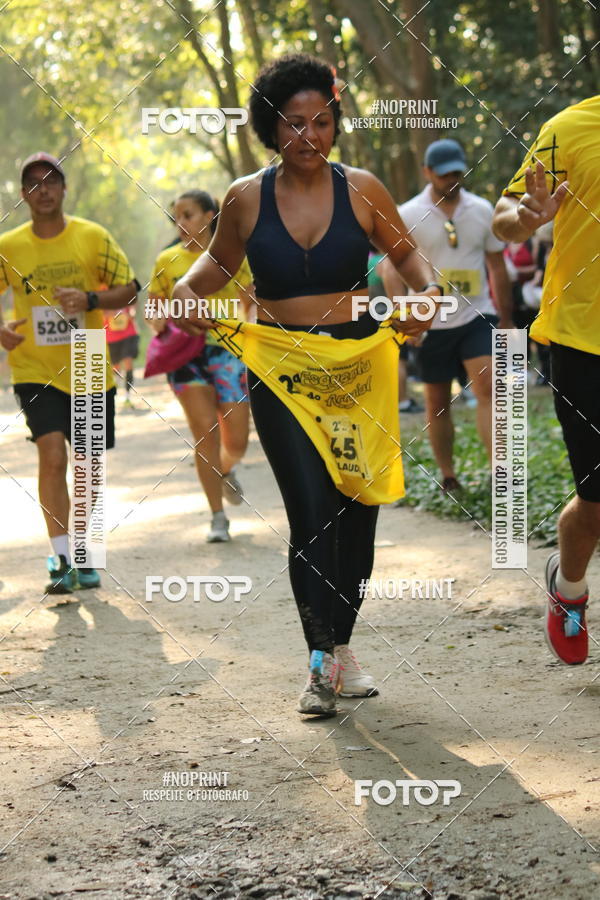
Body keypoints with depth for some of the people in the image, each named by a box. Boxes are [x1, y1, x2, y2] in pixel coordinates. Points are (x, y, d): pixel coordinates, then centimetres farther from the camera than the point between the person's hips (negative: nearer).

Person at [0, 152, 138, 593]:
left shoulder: (93, 237, -3)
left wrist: (90, 300, -18)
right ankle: (62, 560, -16)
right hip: (35, 371, -1)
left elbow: (129, 289, 0)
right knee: (52, 454, -18)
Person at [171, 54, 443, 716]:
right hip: (281, 372, -1)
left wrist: (427, 291, -8)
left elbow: (405, 252, 12)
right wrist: (185, 288, -2)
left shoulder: (360, 189, 1)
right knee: (311, 511, -12)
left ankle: (342, 647, 23)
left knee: (358, 506, 6)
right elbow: (220, 260, 18)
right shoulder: (247, 198, 1)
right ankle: (321, 662, -6)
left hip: (359, 366, 2)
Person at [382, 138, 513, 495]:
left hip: (476, 317, 1)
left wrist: (506, 319, 13)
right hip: (432, 323, -1)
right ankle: (448, 477, 21)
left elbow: (497, 267, 12)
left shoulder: (482, 211, 4)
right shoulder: (408, 216, -4)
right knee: (437, 404, 7)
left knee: (488, 389, -16)